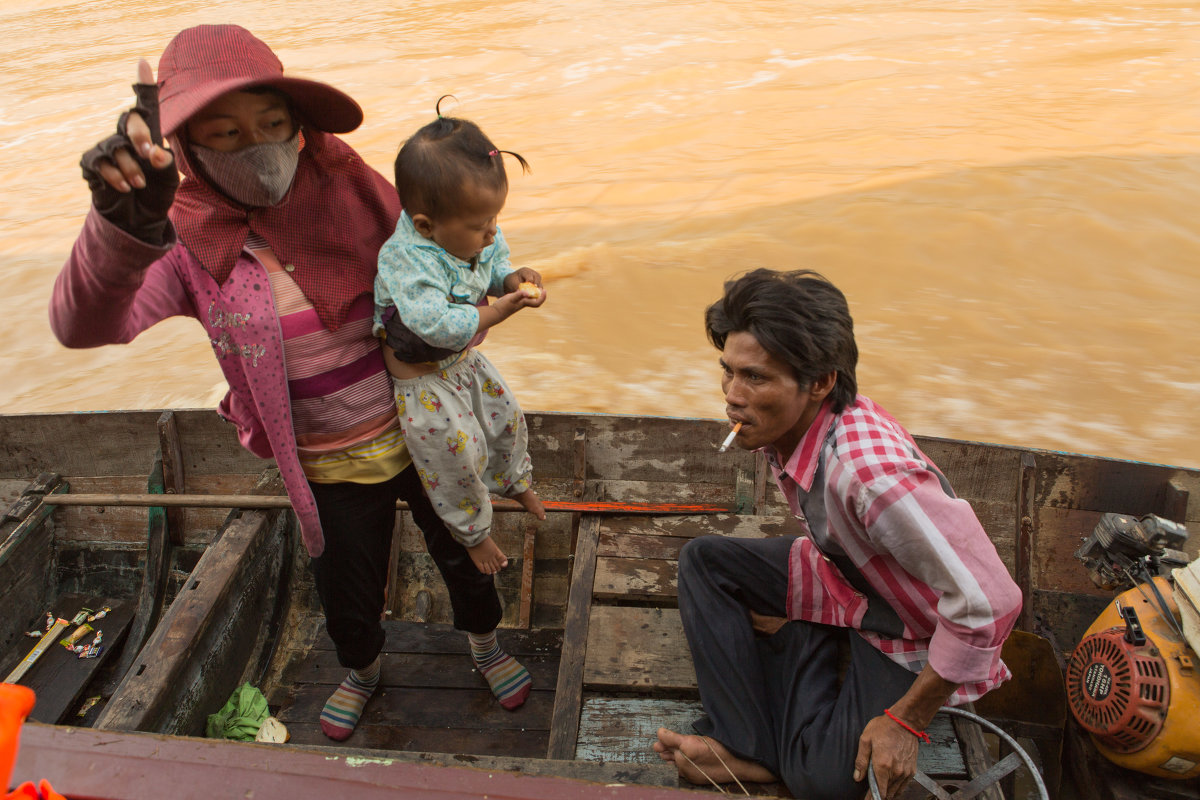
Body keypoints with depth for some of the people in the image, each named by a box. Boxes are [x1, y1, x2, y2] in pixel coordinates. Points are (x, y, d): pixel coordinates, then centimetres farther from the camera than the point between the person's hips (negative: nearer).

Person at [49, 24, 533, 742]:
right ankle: (363, 671, 56)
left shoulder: (348, 189, -13)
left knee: (463, 554, 20)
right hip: (330, 467, 0)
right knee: (348, 600, 19)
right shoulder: (189, 244, -16)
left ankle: (486, 643, 54)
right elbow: (83, 325, -34)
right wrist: (124, 225, -53)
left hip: (423, 434, 1)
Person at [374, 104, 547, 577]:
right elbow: (439, 325, -42)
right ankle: (474, 532, 30)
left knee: (507, 418, 22)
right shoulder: (409, 260, -36)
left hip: (464, 358, 8)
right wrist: (499, 311, -34)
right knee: (459, 457, 2)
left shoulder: (478, 239, -12)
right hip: (423, 377, -8)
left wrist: (511, 279, -16)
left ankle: (514, 479, 55)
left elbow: (493, 267, 7)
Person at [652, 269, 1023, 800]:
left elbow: (989, 601, -36)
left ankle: (802, 641, 7)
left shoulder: (870, 469, -40)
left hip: (911, 633, -7)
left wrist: (907, 721, -25)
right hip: (843, 578, 7)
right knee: (704, 561, -4)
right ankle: (746, 745, -6)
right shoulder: (787, 422, -13)